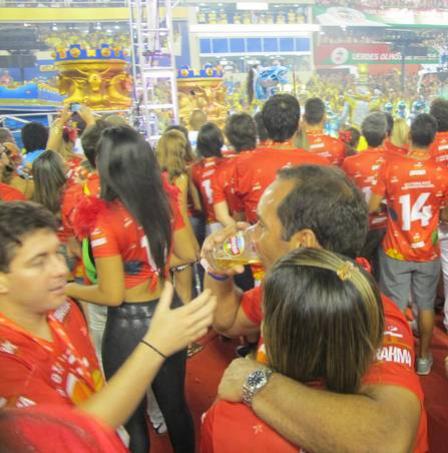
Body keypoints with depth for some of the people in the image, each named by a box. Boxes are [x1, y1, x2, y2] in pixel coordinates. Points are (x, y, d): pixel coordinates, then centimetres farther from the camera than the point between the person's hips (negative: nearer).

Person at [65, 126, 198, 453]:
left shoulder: (104, 220, -23)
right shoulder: (166, 200, -7)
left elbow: (112, 295, -19)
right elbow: (188, 255, 4)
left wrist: (68, 289, -4)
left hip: (129, 326, -5)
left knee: (132, 416, 20)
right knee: (175, 403, 26)